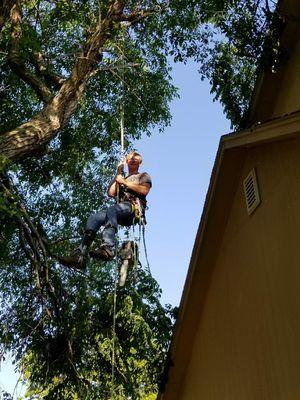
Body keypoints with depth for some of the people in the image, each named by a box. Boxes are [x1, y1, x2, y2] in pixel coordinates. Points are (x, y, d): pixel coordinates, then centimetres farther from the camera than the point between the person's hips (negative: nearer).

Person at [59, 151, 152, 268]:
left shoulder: (143, 176, 22)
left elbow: (144, 190, -1)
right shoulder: (121, 179, 37)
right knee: (94, 218, -21)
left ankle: (108, 248, -56)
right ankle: (80, 255, -33)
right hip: (120, 212, 6)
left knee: (112, 210, -38)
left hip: (135, 207, -5)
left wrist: (124, 182, 2)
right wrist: (118, 174, 20)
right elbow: (111, 193, 18)